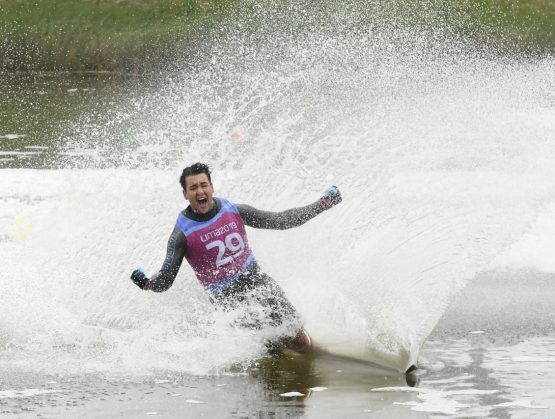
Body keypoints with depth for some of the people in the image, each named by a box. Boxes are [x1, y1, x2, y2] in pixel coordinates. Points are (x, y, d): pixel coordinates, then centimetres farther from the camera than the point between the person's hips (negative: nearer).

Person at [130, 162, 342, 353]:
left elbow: (279, 221, 7)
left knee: (302, 344, -2)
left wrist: (321, 205, 5)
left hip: (258, 281, 3)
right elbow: (165, 280, -15)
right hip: (228, 297, -3)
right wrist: (147, 283, -38)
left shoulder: (234, 211, -2)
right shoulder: (183, 233, -12)